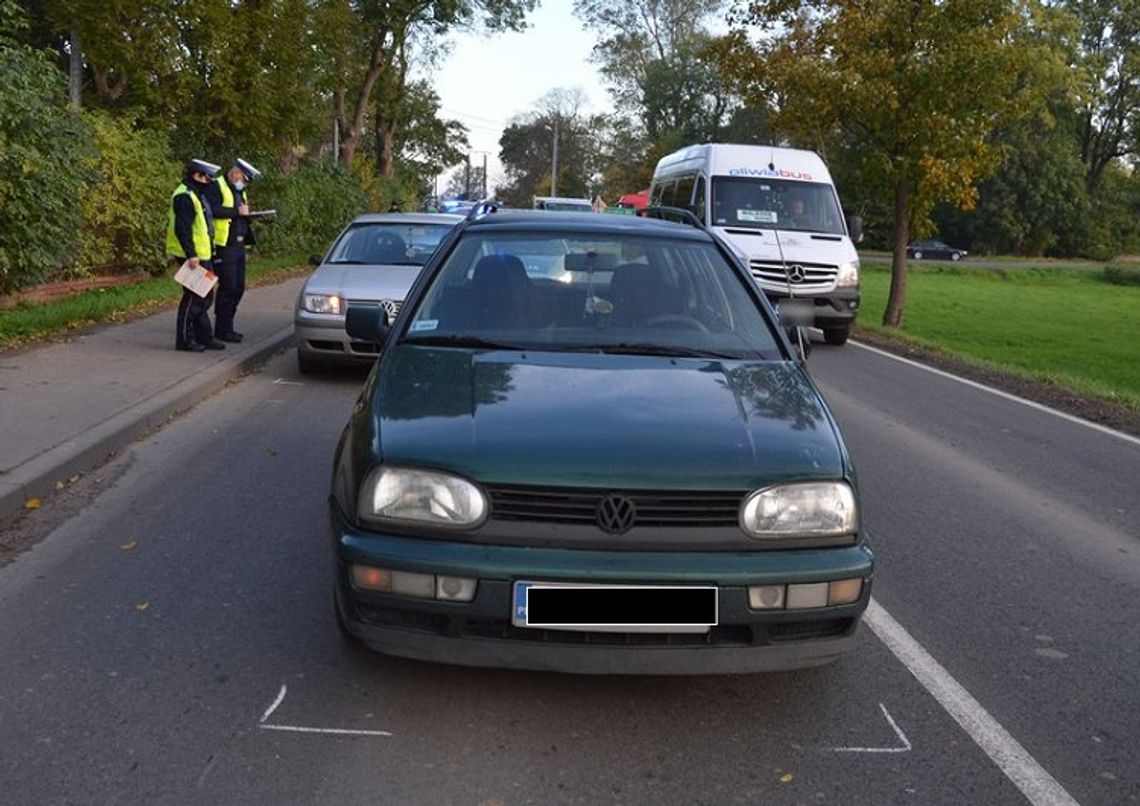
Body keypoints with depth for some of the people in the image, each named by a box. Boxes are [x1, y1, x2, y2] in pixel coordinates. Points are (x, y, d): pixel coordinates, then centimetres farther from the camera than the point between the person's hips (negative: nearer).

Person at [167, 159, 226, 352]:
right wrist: (191, 255, -26)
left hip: (203, 256, 11)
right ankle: (184, 339, 2)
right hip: (192, 258, -11)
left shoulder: (196, 195, 19)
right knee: (193, 298, -6)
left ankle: (204, 337, 22)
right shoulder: (184, 197, -15)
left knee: (204, 297, 14)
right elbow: (182, 229, -22)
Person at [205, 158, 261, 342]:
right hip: (224, 246, -9)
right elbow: (213, 210, -23)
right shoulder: (216, 187, -7)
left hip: (238, 245, 9)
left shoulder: (239, 191, 21)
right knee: (228, 287, -7)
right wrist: (237, 211, -19)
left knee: (238, 287, 12)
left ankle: (227, 326, 22)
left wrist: (247, 212, 5)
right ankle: (222, 330, 0)